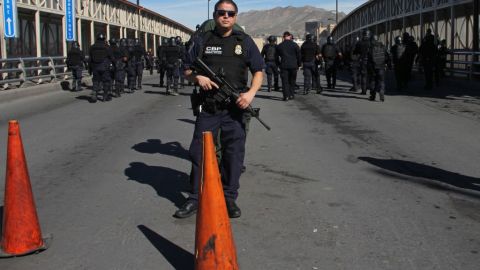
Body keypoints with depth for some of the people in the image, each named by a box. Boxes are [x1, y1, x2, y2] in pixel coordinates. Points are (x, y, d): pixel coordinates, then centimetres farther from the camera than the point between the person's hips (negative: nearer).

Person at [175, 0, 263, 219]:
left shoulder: (245, 42, 5)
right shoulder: (202, 41, 6)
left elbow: (258, 71, 7)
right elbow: (187, 70, 11)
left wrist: (251, 92, -11)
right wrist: (198, 77, -11)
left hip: (235, 108, -1)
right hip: (208, 108, 1)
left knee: (234, 153, 3)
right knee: (198, 151, 2)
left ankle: (229, 198, 15)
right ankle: (195, 198, 13)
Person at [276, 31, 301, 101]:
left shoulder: (279, 46, 1)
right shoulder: (294, 45, -1)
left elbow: (277, 56, 9)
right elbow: (299, 56, 3)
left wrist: (278, 64, 19)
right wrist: (299, 65, 13)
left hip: (284, 66, -1)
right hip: (293, 66, 1)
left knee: (285, 81, 0)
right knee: (292, 81, 14)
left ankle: (286, 96, -7)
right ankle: (292, 94, 14)